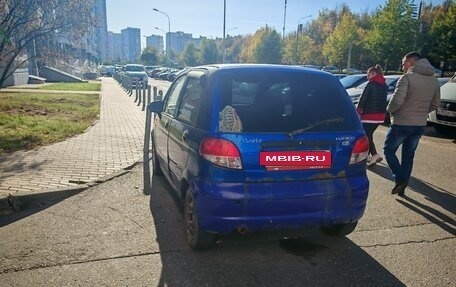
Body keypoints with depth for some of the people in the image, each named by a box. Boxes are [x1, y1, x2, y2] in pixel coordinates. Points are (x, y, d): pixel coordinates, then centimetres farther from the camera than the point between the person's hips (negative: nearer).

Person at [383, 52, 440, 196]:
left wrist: (390, 110, -5)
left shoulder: (407, 78, -15)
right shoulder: (434, 80, 9)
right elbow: (435, 104, 14)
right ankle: (402, 185, 21)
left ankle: (400, 179, -2)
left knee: (389, 150, 10)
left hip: (402, 123, -7)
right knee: (408, 156, 15)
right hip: (420, 124, 7)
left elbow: (397, 100, -23)